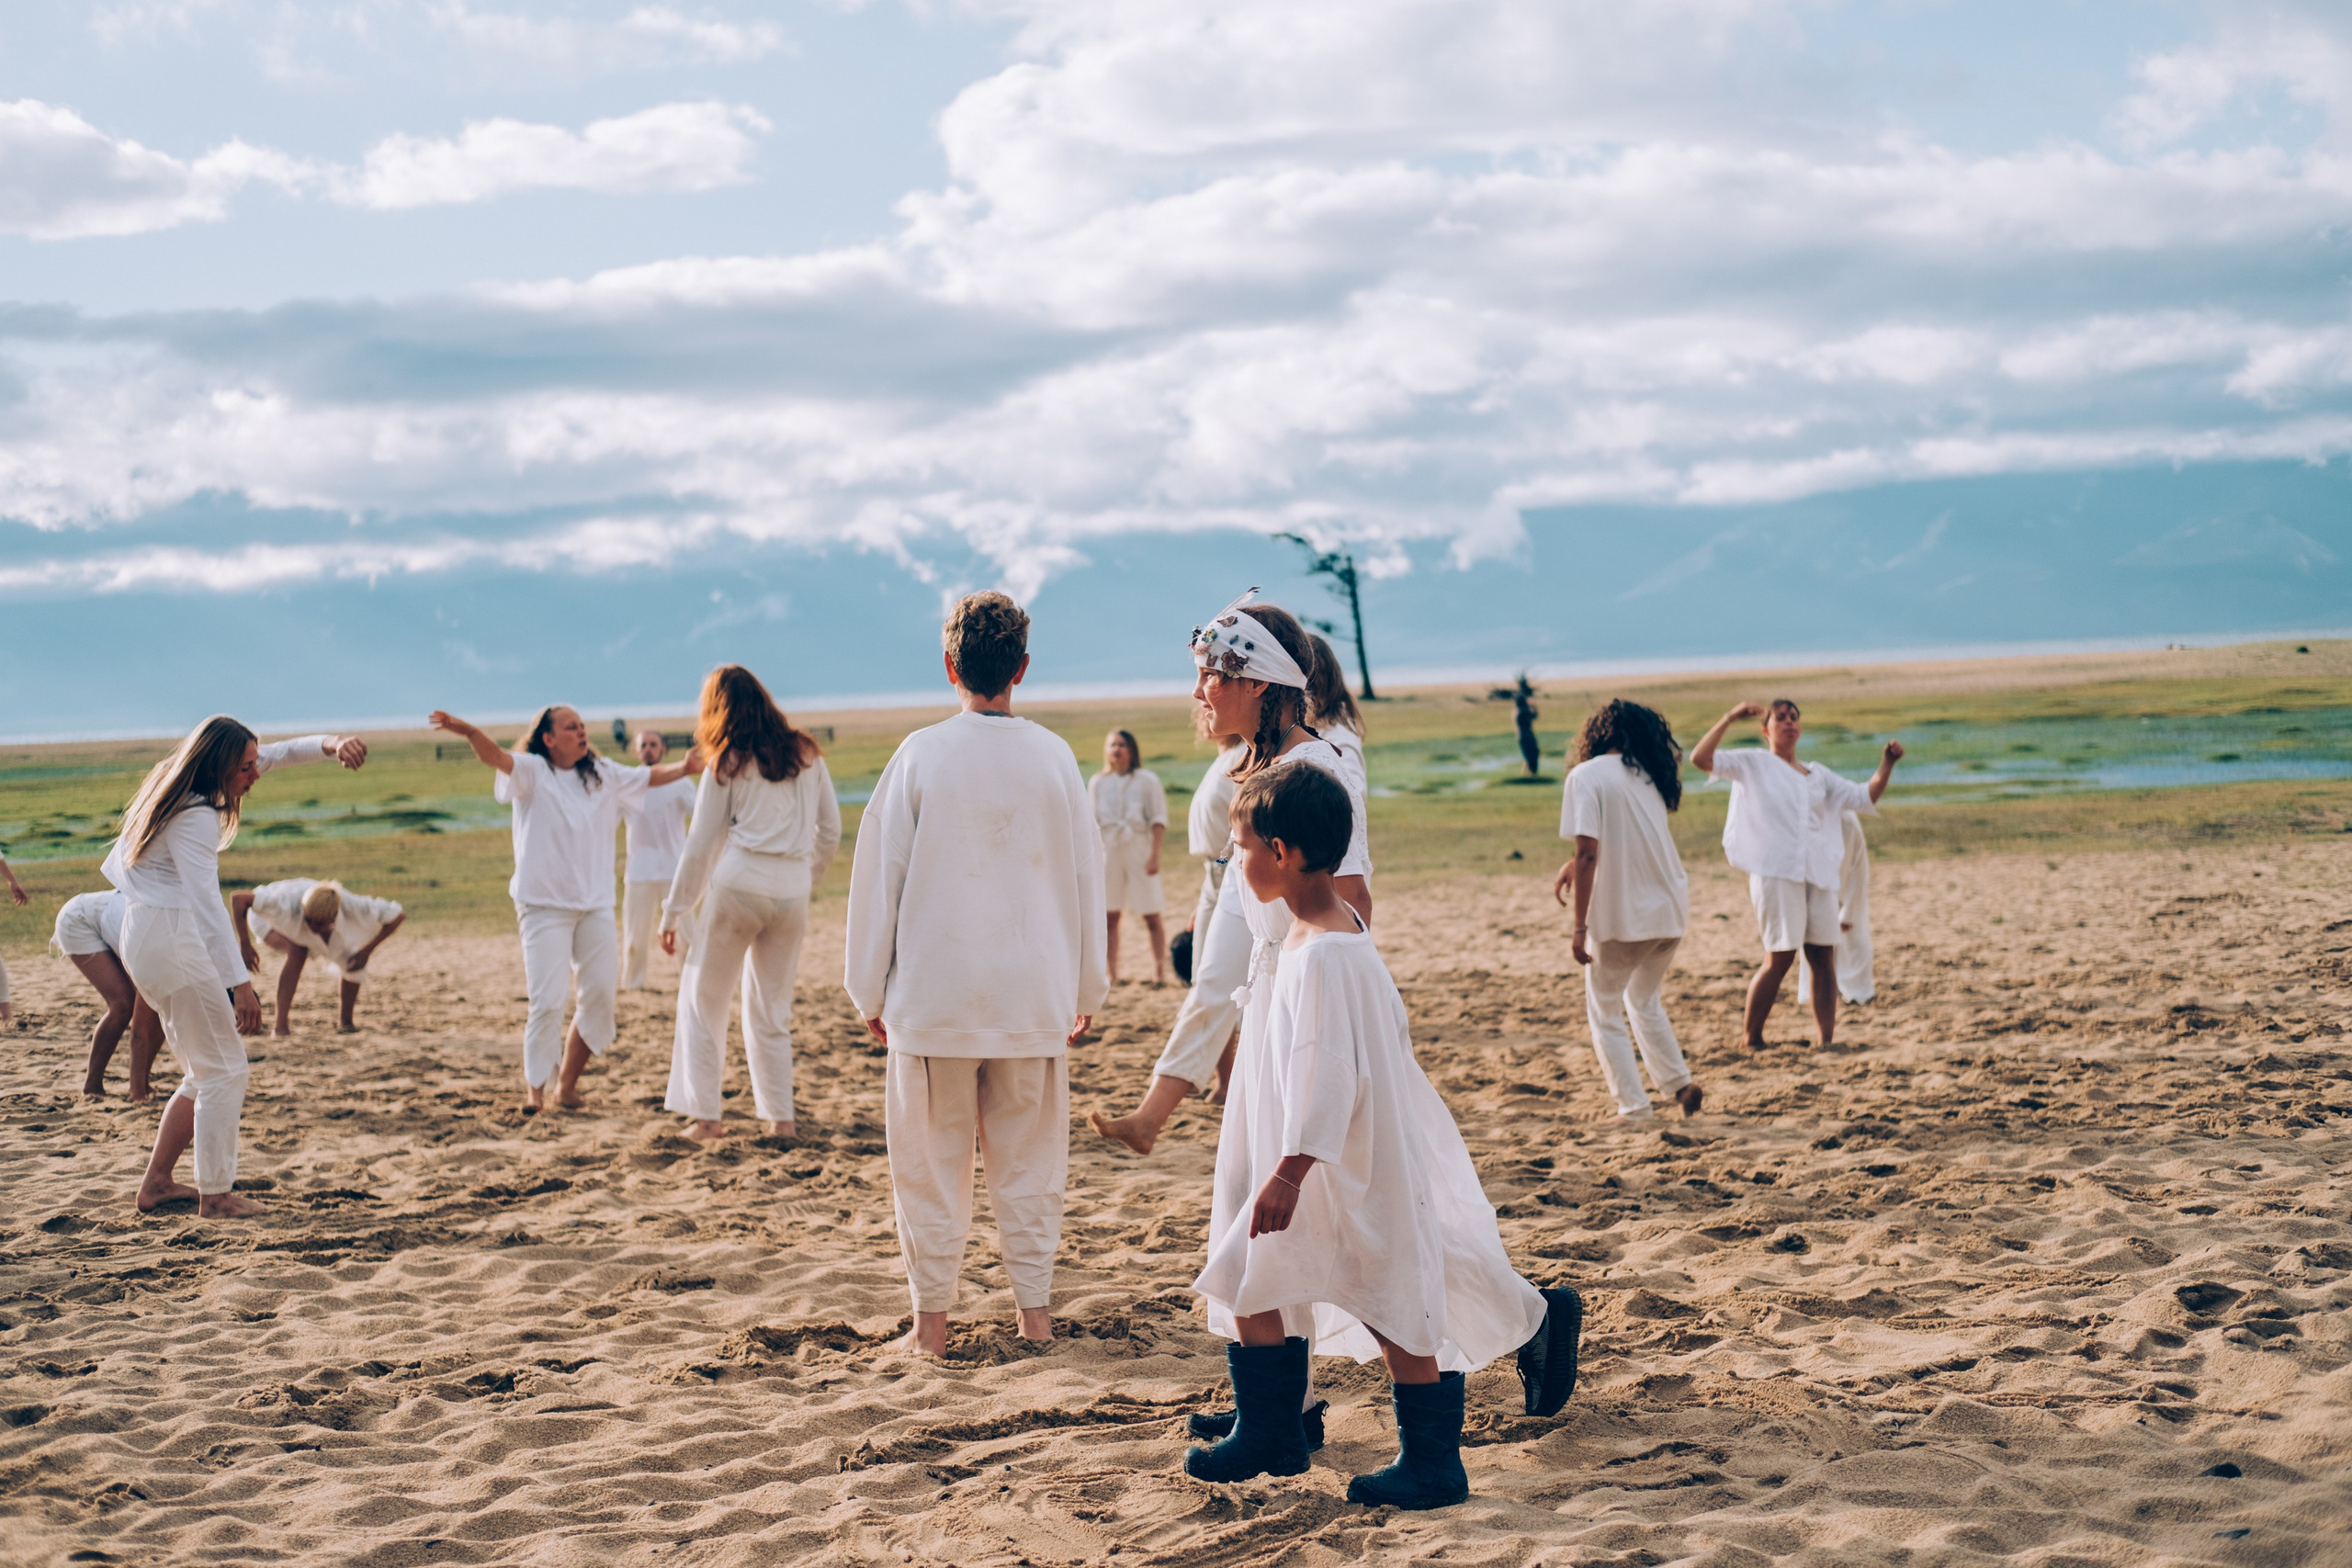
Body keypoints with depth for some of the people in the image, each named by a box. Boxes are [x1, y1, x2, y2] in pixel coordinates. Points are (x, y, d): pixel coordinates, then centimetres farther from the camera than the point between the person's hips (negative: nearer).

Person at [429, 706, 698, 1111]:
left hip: (596, 904, 5)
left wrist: (684, 768, -2)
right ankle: (534, 1089, 0)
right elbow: (496, 757, -22)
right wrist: (468, 731, -43)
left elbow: (648, 777, 17)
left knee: (600, 995, 4)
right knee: (547, 1000, -10)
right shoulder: (532, 771, -5)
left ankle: (568, 1083, 18)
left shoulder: (603, 774, 11)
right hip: (545, 905, -5)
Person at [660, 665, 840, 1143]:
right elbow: (830, 830, 14)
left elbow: (701, 845, 4)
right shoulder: (806, 755, 12)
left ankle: (706, 1114, 5)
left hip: (739, 884, -3)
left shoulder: (727, 764, 3)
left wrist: (675, 912, 10)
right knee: (773, 1008, 14)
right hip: (792, 891, 3)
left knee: (704, 997, 9)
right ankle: (780, 1116, 11)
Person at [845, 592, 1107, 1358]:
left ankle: (931, 1320, 10)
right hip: (1033, 995, 2)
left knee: (932, 1160, 7)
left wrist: (869, 989, 8)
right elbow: (1085, 873, 7)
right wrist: (1088, 987, 17)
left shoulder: (922, 755, -6)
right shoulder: (1053, 756, -1)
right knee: (1029, 1156, 11)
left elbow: (880, 873, -2)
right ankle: (1035, 1309, 13)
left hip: (933, 996, -2)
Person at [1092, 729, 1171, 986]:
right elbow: (1091, 822, 10)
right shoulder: (1098, 783, 7)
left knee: (1151, 916, 0)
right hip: (1108, 851, 2)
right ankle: (1112, 973, 7)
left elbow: (1158, 820, -2)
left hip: (1139, 850, -2)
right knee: (1108, 916, 0)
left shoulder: (1146, 780, -1)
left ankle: (1159, 970, 7)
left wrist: (1154, 855, -9)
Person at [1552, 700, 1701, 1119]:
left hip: (1620, 915, -6)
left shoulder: (1586, 776, -10)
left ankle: (1634, 1107, 3)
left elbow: (1589, 853, -17)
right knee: (1646, 1002, 26)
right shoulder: (1648, 775, 11)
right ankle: (1678, 1085, 16)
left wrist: (1580, 927, -16)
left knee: (1604, 1013, 10)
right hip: (1670, 909, 6)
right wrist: (1576, 864, 22)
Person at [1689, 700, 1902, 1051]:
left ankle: (1827, 1041, 3)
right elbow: (1701, 759, -7)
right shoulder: (1752, 764, 5)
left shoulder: (1818, 774, 20)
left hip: (1818, 874, 5)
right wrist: (1730, 719, -14)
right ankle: (1751, 1040, 2)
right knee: (1780, 957, -9)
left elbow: (1865, 798, 19)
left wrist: (1887, 764, 5)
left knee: (1823, 957, 1)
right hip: (1775, 873, -5)